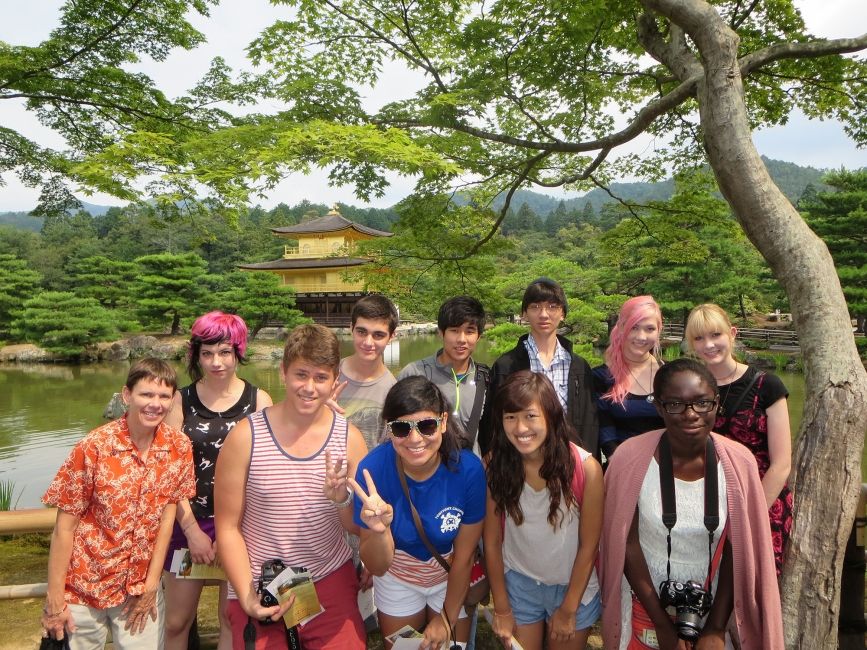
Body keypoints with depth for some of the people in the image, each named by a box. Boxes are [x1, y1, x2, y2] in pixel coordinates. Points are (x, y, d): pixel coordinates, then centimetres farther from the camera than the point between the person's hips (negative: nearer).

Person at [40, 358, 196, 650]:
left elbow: (167, 513, -3)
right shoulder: (94, 447, -18)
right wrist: (55, 600, -9)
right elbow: (65, 527, -12)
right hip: (86, 585, -2)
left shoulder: (180, 446, -10)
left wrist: (151, 584, -3)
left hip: (141, 585, 2)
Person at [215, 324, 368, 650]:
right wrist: (247, 597, -11)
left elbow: (360, 525, 0)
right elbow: (228, 528, -5)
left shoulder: (349, 437, -4)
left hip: (332, 583, 2)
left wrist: (341, 497, -20)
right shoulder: (246, 436, -10)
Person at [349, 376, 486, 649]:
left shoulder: (468, 469, -29)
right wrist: (379, 531, -42)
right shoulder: (372, 469, -30)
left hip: (453, 579, 0)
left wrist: (447, 619, -3)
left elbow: (464, 556, -14)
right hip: (398, 581, 1)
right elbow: (377, 568, -21)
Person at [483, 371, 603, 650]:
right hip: (518, 583, 1)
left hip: (573, 586, -1)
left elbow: (588, 546, -13)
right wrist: (502, 608, -4)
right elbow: (492, 541, -9)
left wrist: (568, 610, -7)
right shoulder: (495, 464, -17)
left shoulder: (585, 468, -24)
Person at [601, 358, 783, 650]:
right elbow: (627, 543, -13)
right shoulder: (631, 458, -18)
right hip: (645, 608, -1)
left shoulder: (738, 463, -12)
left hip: (712, 610, 2)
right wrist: (663, 624, -11)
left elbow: (737, 552, -7)